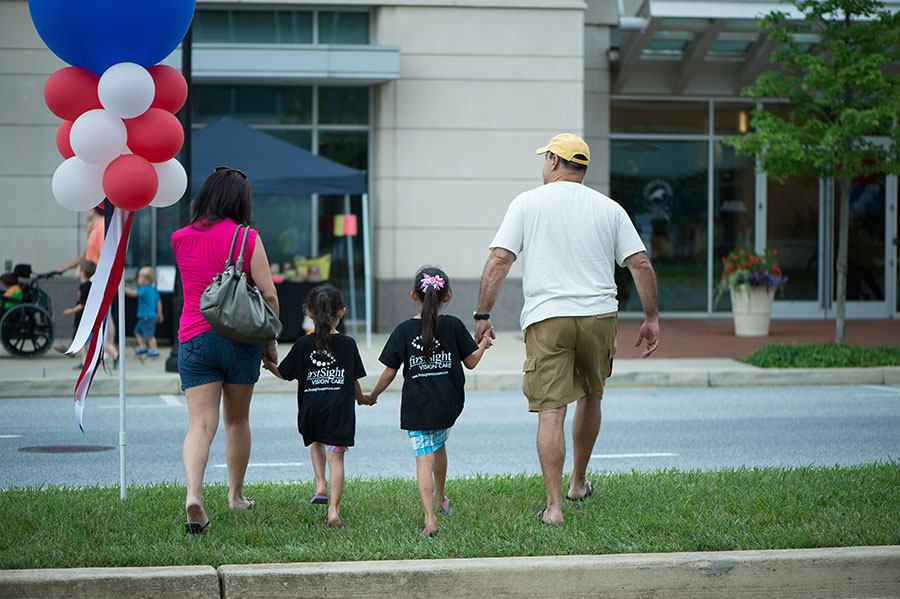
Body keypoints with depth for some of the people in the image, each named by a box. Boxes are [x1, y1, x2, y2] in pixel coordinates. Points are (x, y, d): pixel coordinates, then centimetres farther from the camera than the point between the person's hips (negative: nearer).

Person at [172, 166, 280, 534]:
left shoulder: (181, 239, 2)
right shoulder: (247, 239, -6)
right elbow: (268, 295, -8)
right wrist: (271, 341, 4)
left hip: (194, 338, 1)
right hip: (240, 338, -1)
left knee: (201, 424, -4)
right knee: (237, 420, 16)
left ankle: (193, 493, -26)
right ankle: (236, 495, 30)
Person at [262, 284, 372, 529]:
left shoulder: (303, 345, 1)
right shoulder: (348, 344, 1)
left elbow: (284, 373, 12)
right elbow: (354, 380, 7)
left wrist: (268, 364, 33)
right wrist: (361, 398, 27)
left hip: (311, 406, 1)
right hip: (339, 407, -1)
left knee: (316, 442, 30)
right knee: (336, 456, -1)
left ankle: (321, 485, 16)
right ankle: (334, 510, -9)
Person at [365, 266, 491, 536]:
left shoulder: (404, 330, -3)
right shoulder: (453, 326, -2)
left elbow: (389, 372, 0)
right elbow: (471, 362, 5)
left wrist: (373, 395, 16)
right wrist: (483, 343, 24)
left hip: (416, 407, -2)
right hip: (448, 404, 2)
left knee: (424, 457, -4)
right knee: (439, 445, 26)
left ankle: (430, 518, -19)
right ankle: (440, 497, 46)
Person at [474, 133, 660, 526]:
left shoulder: (527, 203, 2)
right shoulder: (609, 209, 8)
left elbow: (499, 261, -5)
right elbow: (640, 265, 3)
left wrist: (482, 315, -1)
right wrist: (651, 318, 10)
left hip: (546, 320, -3)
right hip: (599, 316, 3)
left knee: (550, 411, -5)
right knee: (590, 397, 23)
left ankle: (554, 506, -11)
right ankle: (579, 483, 36)